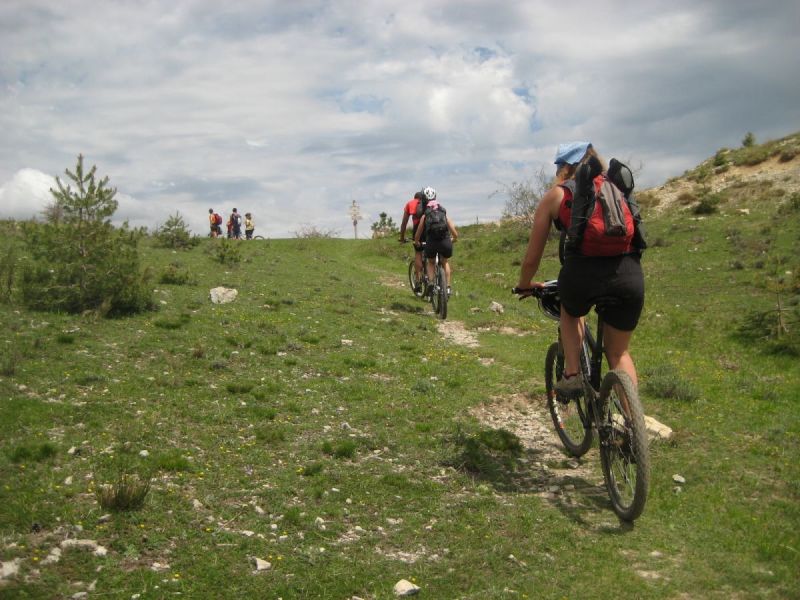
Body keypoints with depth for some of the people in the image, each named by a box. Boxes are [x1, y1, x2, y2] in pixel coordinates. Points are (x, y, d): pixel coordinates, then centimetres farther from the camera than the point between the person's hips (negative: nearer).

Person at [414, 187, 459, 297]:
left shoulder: (425, 216, 17)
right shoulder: (444, 213, 21)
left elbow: (417, 236, 19)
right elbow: (455, 235, 20)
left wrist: (417, 242, 41)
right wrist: (452, 240, 42)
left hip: (431, 243, -1)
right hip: (446, 243, 1)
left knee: (430, 263, 29)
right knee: (445, 262, 31)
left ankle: (430, 283, 6)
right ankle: (448, 288, 19)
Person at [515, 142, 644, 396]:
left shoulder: (555, 195, 16)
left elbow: (532, 258, 18)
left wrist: (524, 285, 36)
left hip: (582, 273, -2)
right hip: (629, 275, 3)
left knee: (571, 311, 34)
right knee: (618, 352, 22)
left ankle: (572, 375, 20)